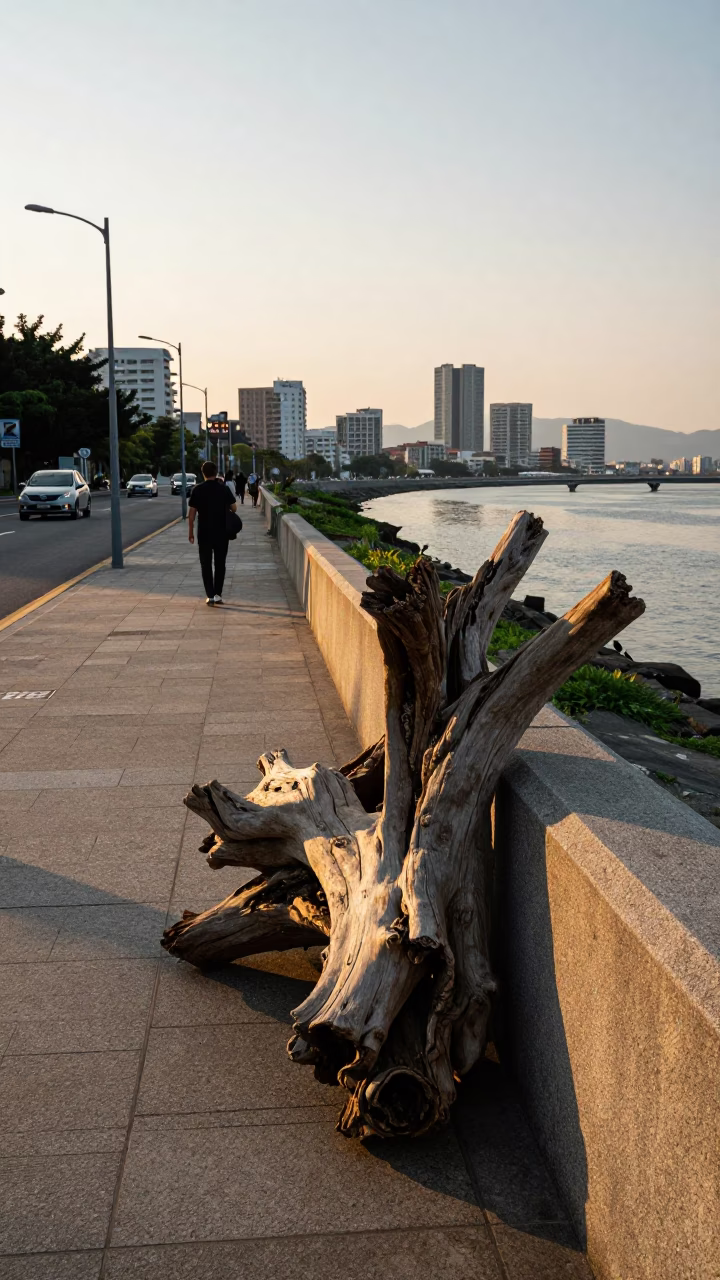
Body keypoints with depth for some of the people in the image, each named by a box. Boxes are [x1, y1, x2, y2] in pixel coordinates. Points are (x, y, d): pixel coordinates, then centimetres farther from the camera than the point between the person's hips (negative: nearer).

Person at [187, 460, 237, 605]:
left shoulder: (198, 490, -5)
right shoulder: (224, 488, -3)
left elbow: (192, 512, -5)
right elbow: (233, 507, 7)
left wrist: (190, 531, 3)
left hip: (204, 532, -1)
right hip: (221, 532, 1)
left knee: (206, 564, 6)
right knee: (220, 563, 11)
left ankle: (210, 596, 2)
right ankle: (218, 594, 8)